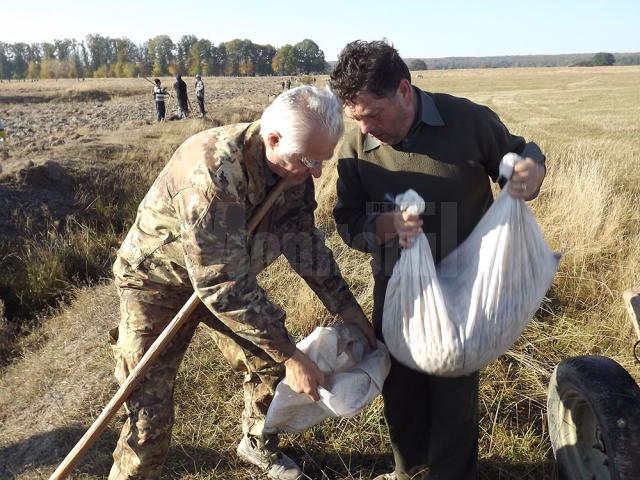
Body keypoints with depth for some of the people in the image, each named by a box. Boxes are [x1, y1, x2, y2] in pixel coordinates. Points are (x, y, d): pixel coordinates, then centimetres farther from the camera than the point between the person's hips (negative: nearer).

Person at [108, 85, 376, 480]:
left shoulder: (292, 169, -14)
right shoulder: (213, 169, -38)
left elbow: (306, 246, -3)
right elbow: (222, 285, -36)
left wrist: (352, 314, -3)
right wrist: (291, 356, -30)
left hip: (228, 277, 7)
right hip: (158, 281, -6)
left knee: (268, 363, 10)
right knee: (151, 410, -7)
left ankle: (259, 445, 38)